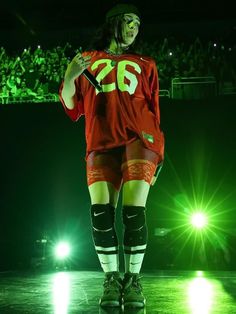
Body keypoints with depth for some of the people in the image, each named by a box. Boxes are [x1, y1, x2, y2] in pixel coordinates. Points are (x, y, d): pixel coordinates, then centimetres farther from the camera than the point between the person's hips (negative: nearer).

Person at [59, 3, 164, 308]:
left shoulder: (144, 65, 22)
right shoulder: (88, 60, 21)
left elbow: (153, 110, 16)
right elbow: (71, 106, 17)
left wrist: (156, 149, 4)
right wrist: (69, 77, -3)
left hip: (138, 140, 0)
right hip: (102, 143, 1)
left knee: (134, 211, -14)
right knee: (100, 212, -12)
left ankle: (133, 280, -2)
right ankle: (111, 280, 1)